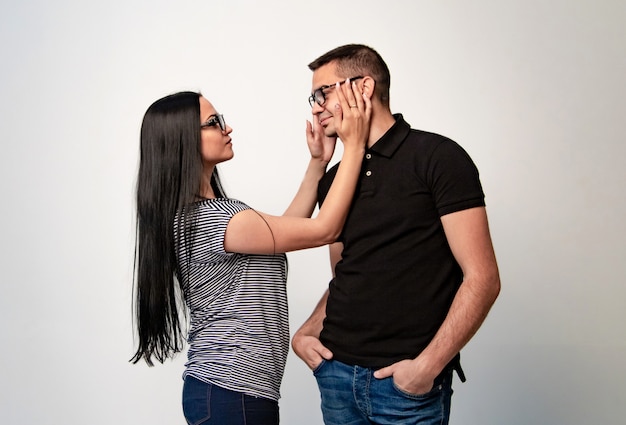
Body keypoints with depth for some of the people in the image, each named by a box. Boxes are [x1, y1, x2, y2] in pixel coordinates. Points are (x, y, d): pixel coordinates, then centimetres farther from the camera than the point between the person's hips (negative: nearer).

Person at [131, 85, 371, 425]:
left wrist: (317, 164, 8)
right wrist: (354, 146, -11)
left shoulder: (192, 213, 9)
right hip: (233, 393, -9)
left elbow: (281, 232, 13)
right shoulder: (207, 219, -21)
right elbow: (324, 230, -16)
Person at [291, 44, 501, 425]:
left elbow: (482, 278, -12)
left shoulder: (437, 157, -8)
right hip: (337, 372, 6)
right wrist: (305, 332, 2)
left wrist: (428, 365, -18)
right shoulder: (333, 181, 10)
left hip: (408, 382, -5)